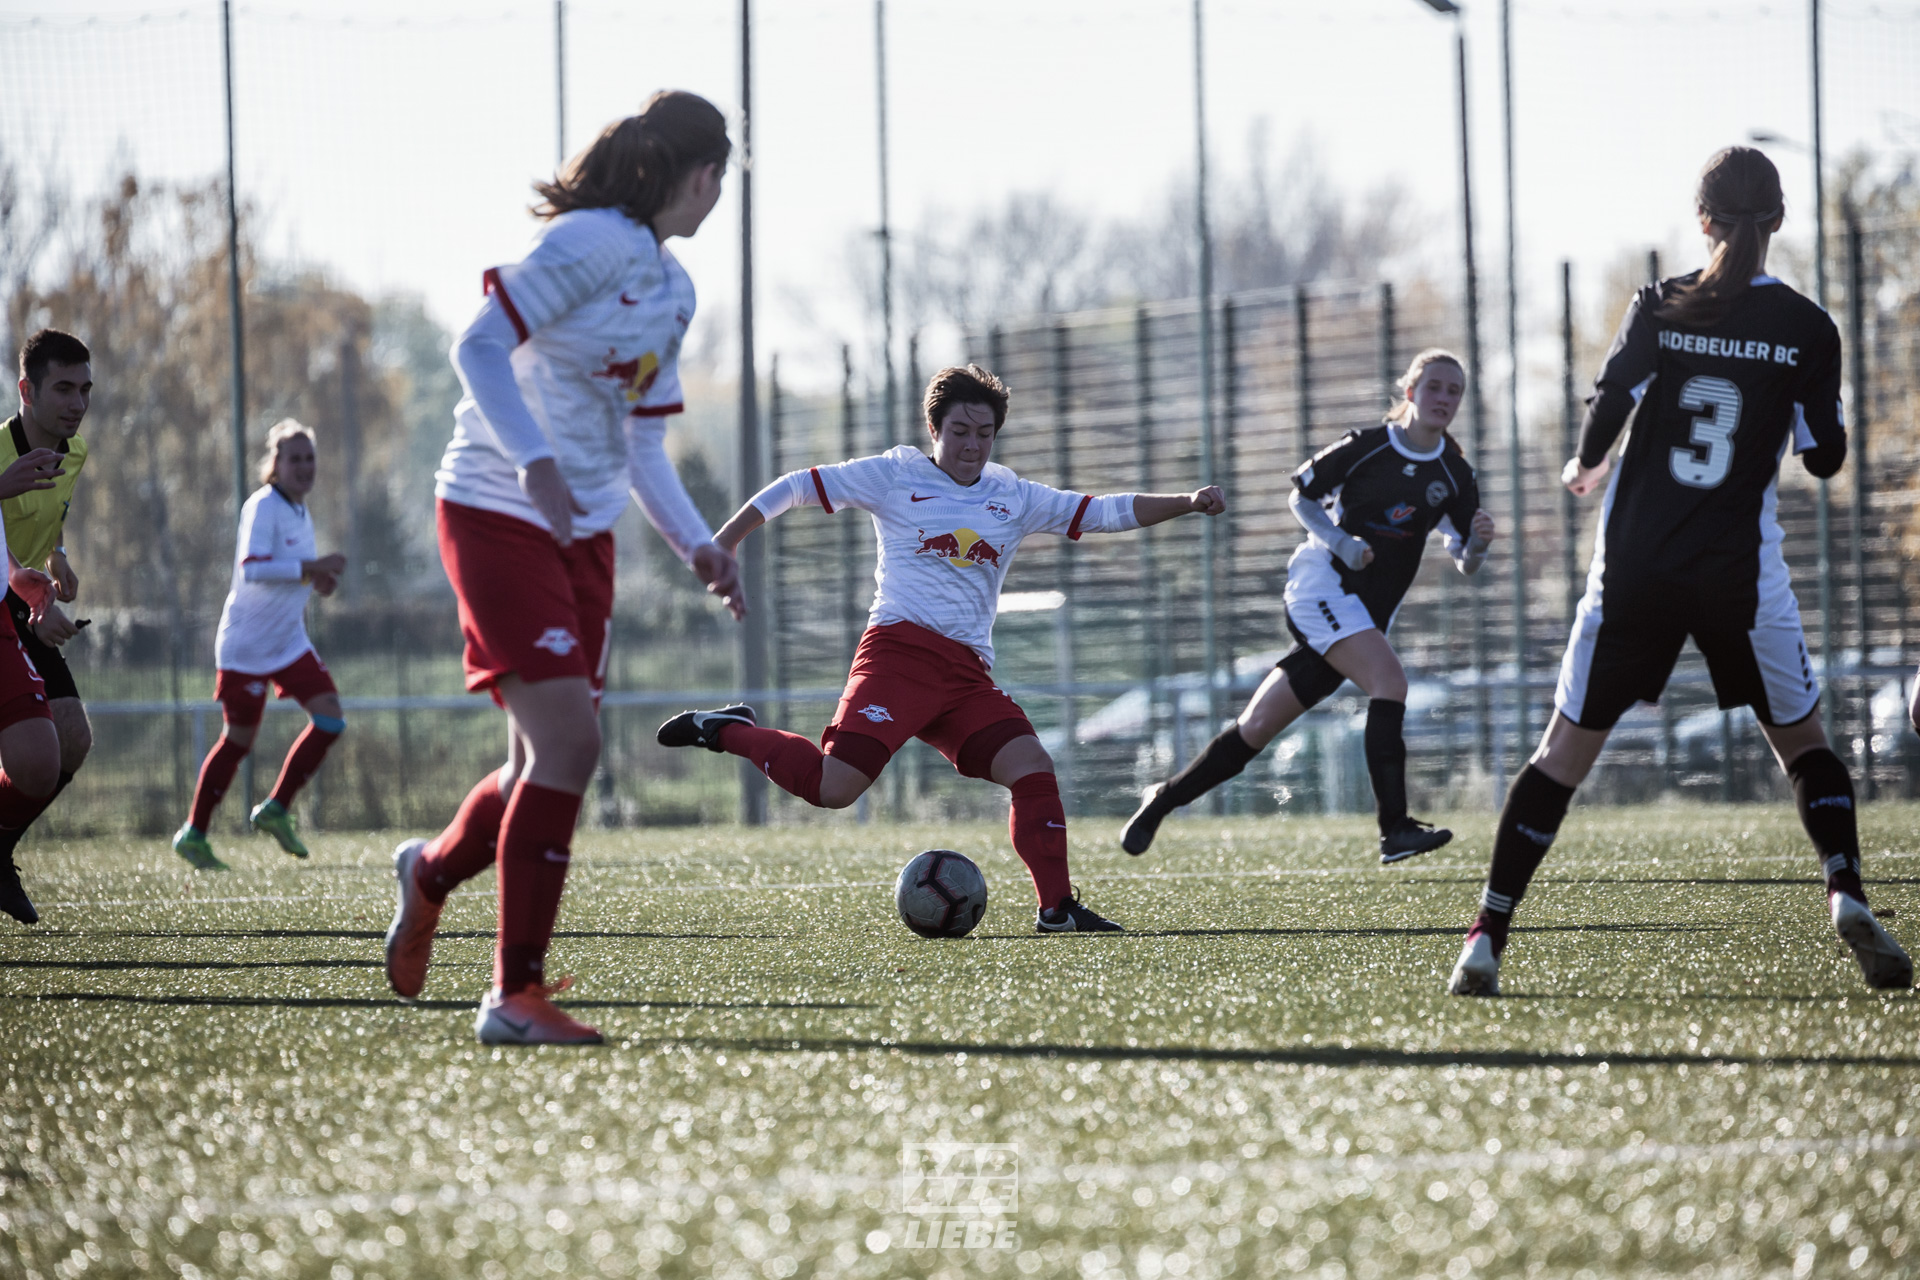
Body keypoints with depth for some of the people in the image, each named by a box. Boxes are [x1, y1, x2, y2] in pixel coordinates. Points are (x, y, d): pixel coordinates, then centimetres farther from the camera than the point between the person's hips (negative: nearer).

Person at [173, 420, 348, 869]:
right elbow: (251, 568, -30)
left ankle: (275, 810, 6)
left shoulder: (300, 513, 10)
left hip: (290, 643, 8)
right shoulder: (262, 507, -16)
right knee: (239, 739, -1)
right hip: (246, 645, -8)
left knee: (330, 720, -6)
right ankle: (193, 834, 14)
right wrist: (311, 568, -33)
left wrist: (318, 578, 2)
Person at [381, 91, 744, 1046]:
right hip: (499, 517, -9)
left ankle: (431, 875, 38)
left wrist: (695, 543, 4)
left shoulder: (674, 292, 15)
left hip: (582, 534, 9)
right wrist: (535, 460, -31)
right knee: (569, 739, -17)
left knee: (548, 761, 8)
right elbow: (479, 347, -20)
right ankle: (515, 995, -11)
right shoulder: (594, 242, -14)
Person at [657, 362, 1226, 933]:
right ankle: (728, 731, 3)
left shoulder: (1014, 498, 19)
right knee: (833, 788, -20)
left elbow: (1105, 512, 18)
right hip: (900, 654, -5)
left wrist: (1187, 502, 6)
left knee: (1032, 766, -13)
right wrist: (723, 543, 7)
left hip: (967, 673, 5)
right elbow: (798, 487, 11)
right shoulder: (895, 475, 7)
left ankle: (1057, 908, -8)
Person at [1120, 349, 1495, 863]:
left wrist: (1478, 542, -14)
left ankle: (1164, 798, 20)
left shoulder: (1454, 476, 6)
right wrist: (1341, 542, -12)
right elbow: (1300, 496, 4)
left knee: (1258, 727, 6)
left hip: (1368, 612, 5)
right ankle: (1395, 829, -32)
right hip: (1323, 584, -5)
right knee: (1389, 680, -28)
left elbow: (1465, 562, 9)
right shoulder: (1365, 447, -6)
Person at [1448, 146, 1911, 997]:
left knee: (1566, 749, 7)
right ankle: (1845, 890, -7)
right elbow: (1825, 457, 2)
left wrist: (1586, 467, 11)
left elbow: (1606, 408, -11)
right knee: (1802, 741, 16)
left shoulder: (1659, 309, -2)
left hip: (1635, 565, 1)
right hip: (1740, 571, 0)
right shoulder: (1808, 331, -2)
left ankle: (1487, 938, 1)